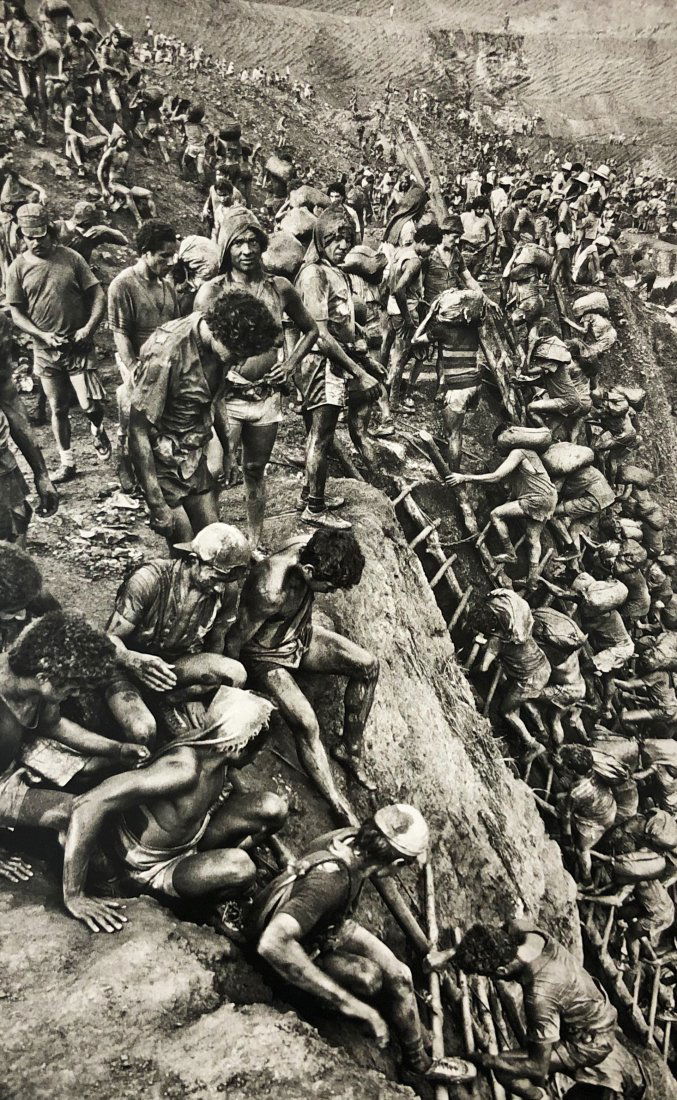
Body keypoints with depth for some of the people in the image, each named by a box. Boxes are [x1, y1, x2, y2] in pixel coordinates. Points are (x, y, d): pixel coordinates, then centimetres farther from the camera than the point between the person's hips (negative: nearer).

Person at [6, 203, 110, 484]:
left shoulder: (71, 258, -4)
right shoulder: (18, 268, -1)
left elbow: (98, 295, -2)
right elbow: (16, 313, 1)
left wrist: (90, 327, -16)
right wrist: (43, 335, -13)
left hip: (78, 346, -2)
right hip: (45, 350, 2)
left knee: (91, 405, -9)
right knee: (57, 408, 10)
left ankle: (97, 429, 27)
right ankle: (67, 462, 24)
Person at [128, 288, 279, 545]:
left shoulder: (218, 344, -7)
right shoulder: (165, 352, -29)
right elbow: (138, 431, -25)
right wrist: (157, 506, -25)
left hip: (196, 460, 7)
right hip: (163, 465, -6)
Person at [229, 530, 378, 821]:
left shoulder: (312, 548, -20)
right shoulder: (271, 592, -41)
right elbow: (235, 641, -24)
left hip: (300, 634, 7)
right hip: (265, 655, -7)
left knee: (368, 666, -2)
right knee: (307, 725, -22)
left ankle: (350, 750, 12)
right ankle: (339, 808, -9)